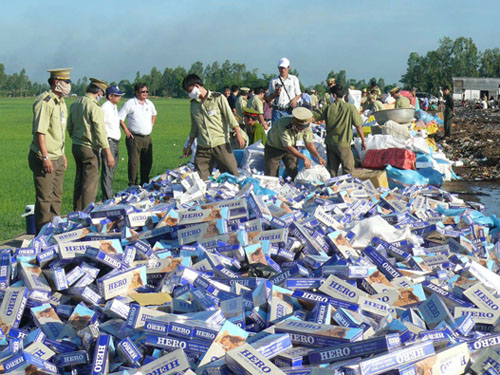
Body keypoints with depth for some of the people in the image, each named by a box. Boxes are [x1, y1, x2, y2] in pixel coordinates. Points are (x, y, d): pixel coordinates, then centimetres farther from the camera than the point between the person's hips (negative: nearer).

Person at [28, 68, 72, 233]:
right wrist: (45, 157, -25)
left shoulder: (61, 102, 13)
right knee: (44, 198, -3)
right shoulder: (44, 102, -17)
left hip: (57, 157, 9)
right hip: (44, 158, -9)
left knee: (56, 196, 14)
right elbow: (40, 131, -22)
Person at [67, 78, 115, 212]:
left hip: (76, 146, 8)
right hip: (89, 149, -8)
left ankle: (77, 212, 24)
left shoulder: (75, 104, 9)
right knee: (90, 184, -3)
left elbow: (70, 127, 17)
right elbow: (100, 132, -19)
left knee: (79, 181, 17)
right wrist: (108, 154, -16)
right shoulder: (94, 107, -17)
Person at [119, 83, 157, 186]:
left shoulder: (149, 103, 12)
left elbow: (154, 113, 33)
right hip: (134, 138, -6)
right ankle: (132, 185, -1)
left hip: (147, 138, 6)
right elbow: (120, 118, -5)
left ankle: (145, 184, 20)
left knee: (148, 162, 9)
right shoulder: (130, 103, -6)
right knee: (133, 163, -7)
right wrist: (126, 131, -10)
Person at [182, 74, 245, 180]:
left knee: (232, 175, -4)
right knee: (201, 180, -4)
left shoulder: (218, 98, 0)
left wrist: (238, 135, -13)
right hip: (202, 148, 4)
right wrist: (189, 145, 21)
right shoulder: (193, 104, 15)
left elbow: (230, 118, -4)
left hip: (221, 145, -4)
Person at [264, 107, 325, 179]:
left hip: (292, 147, 5)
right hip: (274, 147, -4)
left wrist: (318, 157, -25)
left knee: (294, 175, -3)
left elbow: (309, 143, -10)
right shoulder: (284, 124, -38)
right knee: (271, 177, -6)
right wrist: (304, 158, -41)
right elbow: (288, 147, -36)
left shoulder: (306, 126, -21)